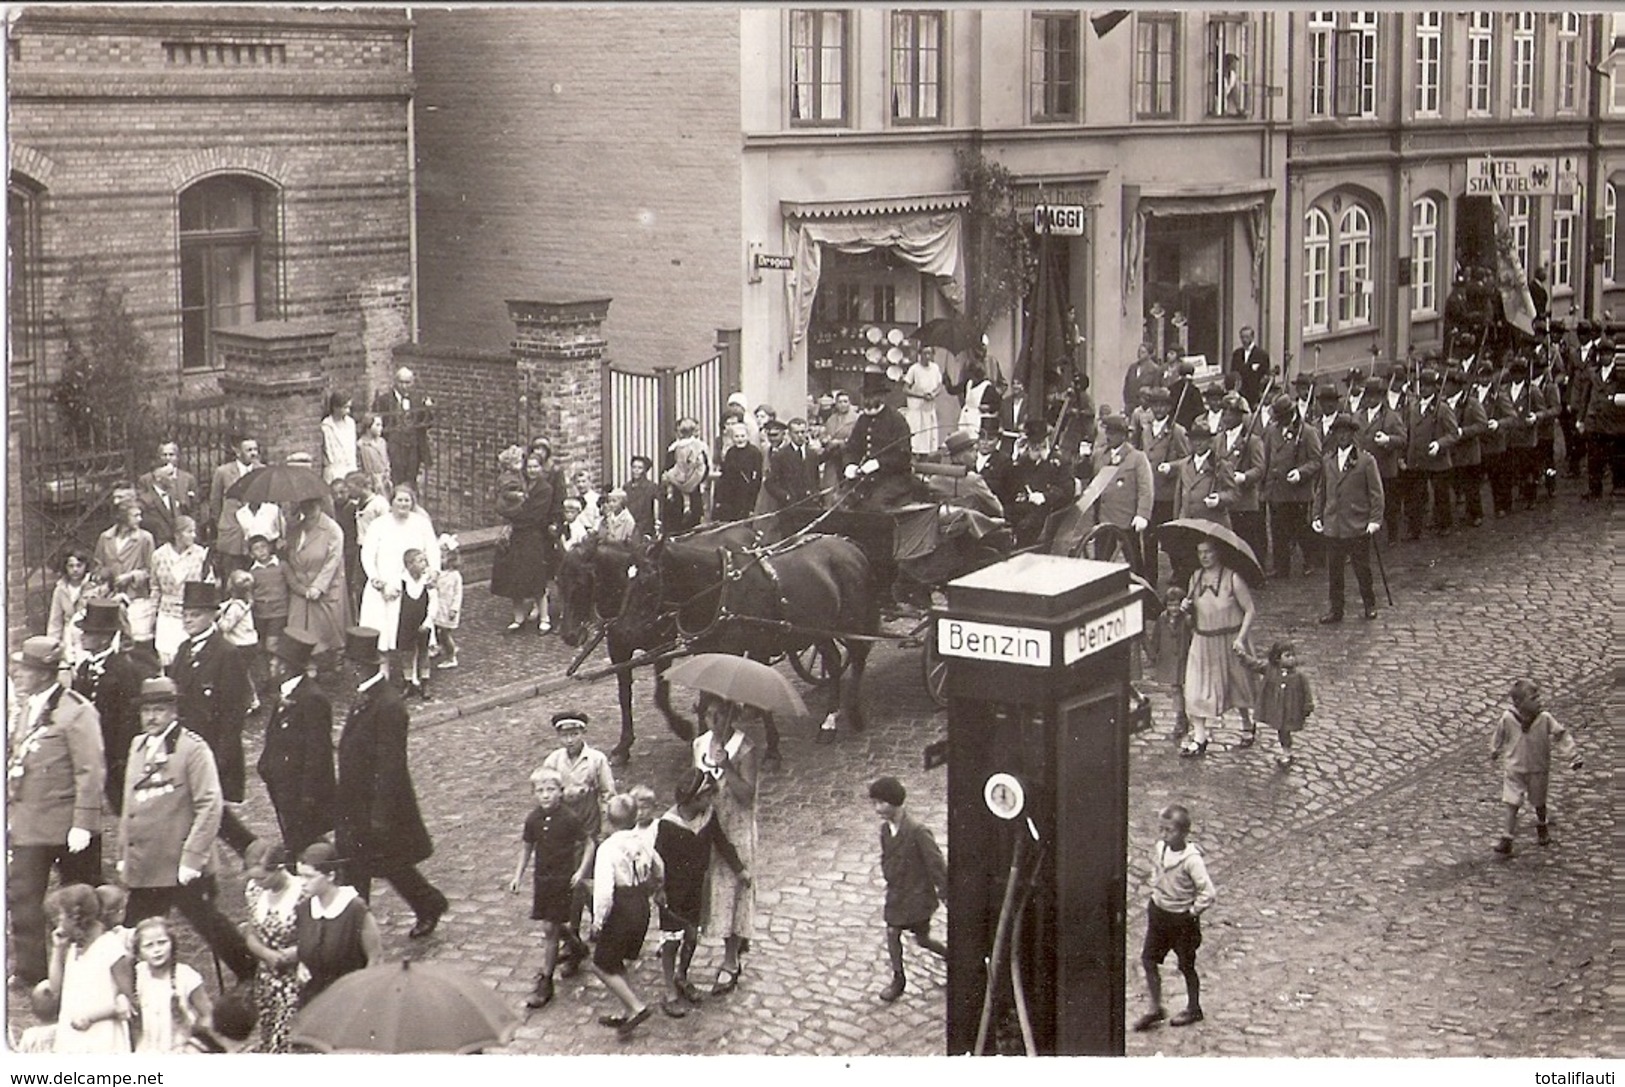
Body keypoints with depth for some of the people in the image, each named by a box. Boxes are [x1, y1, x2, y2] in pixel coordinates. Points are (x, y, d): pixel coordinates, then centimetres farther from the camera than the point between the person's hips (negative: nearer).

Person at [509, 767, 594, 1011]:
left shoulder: (568, 819, -15)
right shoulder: (533, 819, -2)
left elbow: (589, 843, -5)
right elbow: (527, 848, 10)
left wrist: (581, 872, -12)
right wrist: (517, 876, 7)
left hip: (563, 879, -5)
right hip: (541, 878, 5)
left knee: (550, 929, -4)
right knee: (556, 927, 14)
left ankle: (545, 982, 4)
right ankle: (576, 946, 47)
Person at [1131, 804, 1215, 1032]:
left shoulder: (1191, 860, -27)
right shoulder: (1159, 849, -6)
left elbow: (1209, 894, -27)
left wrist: (1193, 912, -17)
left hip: (1182, 919, -6)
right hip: (1159, 912, 6)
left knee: (1186, 965, 11)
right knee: (1148, 959, 6)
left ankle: (1193, 1009, 31)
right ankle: (1155, 1009, 18)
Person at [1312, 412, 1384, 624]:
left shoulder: (1366, 461, -2)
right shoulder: (1327, 461, 10)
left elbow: (1376, 493, -3)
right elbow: (1320, 491, 16)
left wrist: (1375, 520, -10)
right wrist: (1316, 516, 8)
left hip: (1358, 526, -3)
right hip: (1332, 526, 3)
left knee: (1362, 568, 6)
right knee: (1333, 570, 6)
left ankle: (1369, 604, 23)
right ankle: (1336, 609, 14)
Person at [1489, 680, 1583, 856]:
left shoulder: (1545, 719, -19)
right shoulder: (1507, 719, -18)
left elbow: (1560, 736, -9)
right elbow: (1499, 737, 2)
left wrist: (1572, 757, -10)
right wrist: (1494, 752, 19)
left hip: (1538, 770, 1)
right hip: (1514, 769, -1)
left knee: (1539, 803, 20)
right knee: (1512, 805, -5)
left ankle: (1542, 827, 48)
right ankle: (1506, 840, 0)